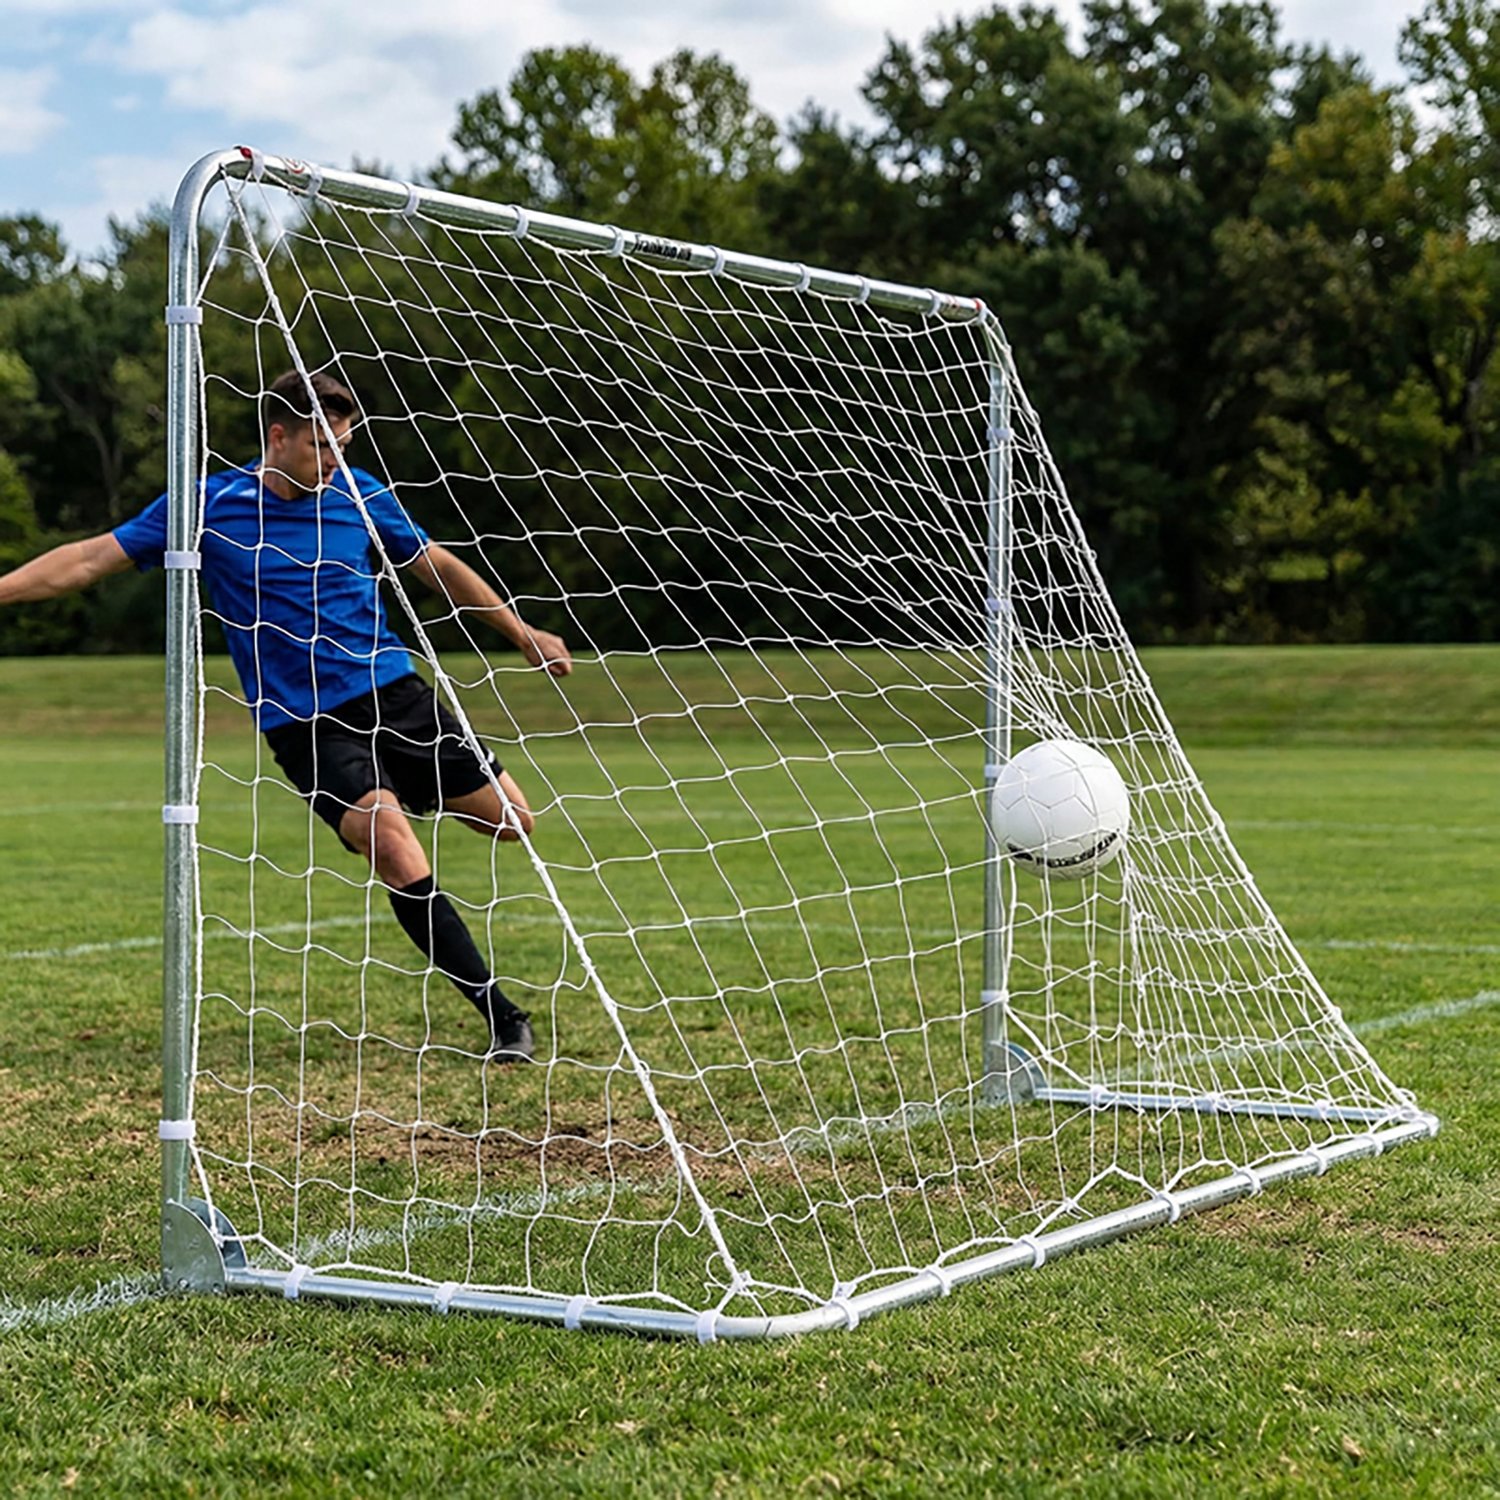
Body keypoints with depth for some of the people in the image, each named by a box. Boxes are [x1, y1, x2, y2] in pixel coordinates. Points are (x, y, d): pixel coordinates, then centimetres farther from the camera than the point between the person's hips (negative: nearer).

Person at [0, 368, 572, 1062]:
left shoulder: (360, 493, 3)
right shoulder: (208, 505, -5)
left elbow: (435, 564, 17)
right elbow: (90, 558, -1)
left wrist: (522, 632, 21)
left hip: (395, 693, 4)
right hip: (305, 723, -4)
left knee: (513, 820, 0)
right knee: (396, 851, -24)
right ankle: (502, 1017, -15)